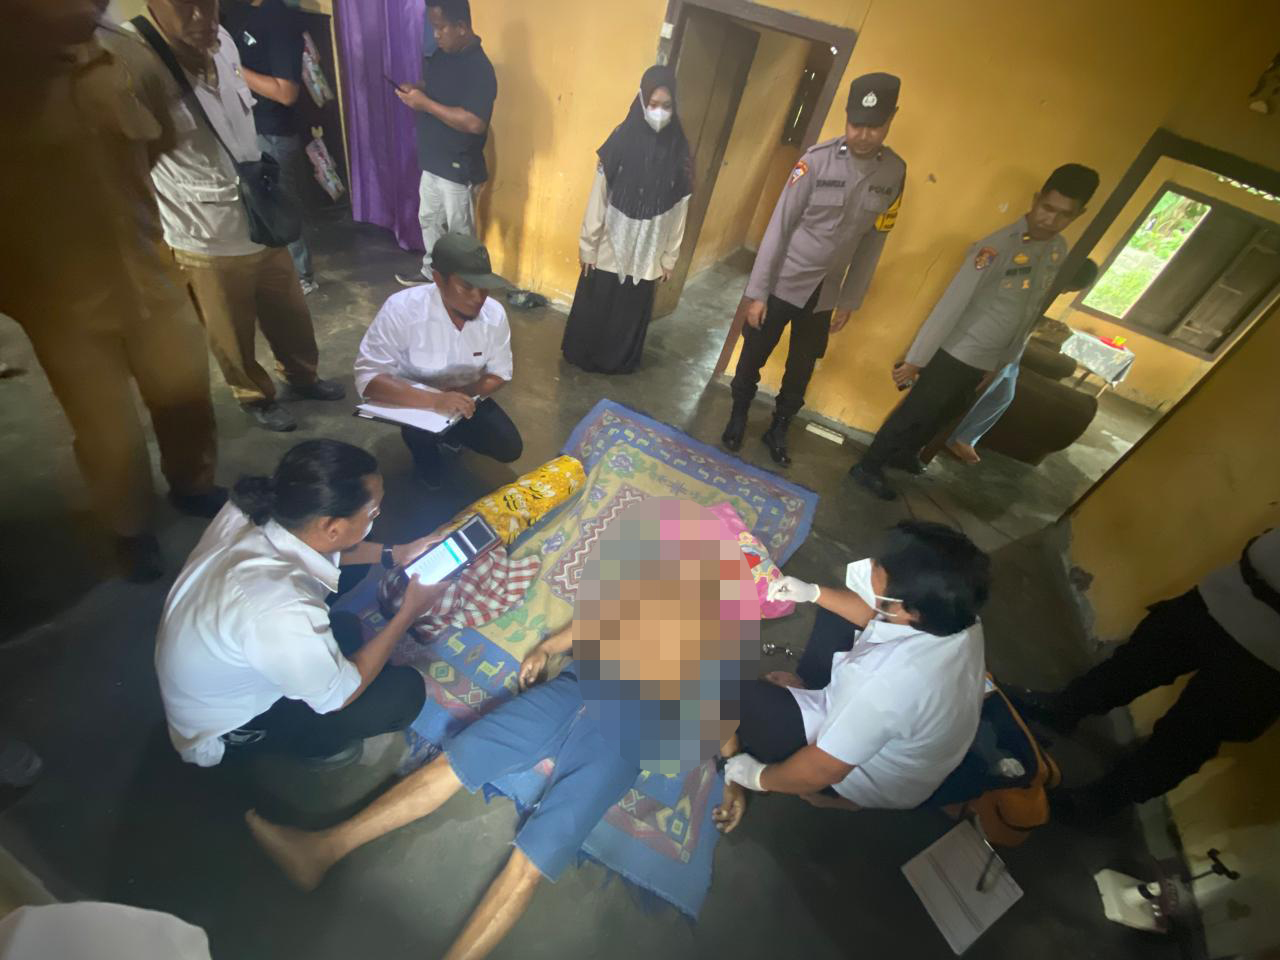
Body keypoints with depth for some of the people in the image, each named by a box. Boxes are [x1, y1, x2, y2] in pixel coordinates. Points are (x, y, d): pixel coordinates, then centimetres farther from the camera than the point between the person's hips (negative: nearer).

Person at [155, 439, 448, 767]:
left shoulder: (253, 510, -23)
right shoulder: (281, 613, -43)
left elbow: (324, 547, 2)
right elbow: (339, 696, -22)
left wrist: (392, 555, -4)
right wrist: (408, 613, -17)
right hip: (225, 723, -7)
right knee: (405, 691, -8)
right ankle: (316, 744, 15)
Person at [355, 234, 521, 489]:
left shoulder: (494, 313, -19)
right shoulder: (401, 309, -30)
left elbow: (499, 374, -8)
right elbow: (367, 379, -33)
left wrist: (463, 393, -27)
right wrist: (435, 400, -47)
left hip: (466, 396, 4)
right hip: (415, 399, -3)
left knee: (510, 449, -11)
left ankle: (452, 433, 19)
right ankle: (426, 459, 3)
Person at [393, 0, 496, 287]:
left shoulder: (479, 68, -20)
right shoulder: (441, 55, 6)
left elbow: (474, 123, -30)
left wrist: (425, 104, -25)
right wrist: (415, 92, -3)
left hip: (459, 167, -9)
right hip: (432, 160, 9)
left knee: (460, 232, 4)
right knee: (429, 219, 20)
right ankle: (431, 271, 39)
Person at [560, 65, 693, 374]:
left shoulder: (679, 150, -2)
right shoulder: (623, 138, -7)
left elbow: (679, 207, 1)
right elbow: (599, 195, -7)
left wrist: (670, 256, 1)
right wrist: (588, 244, -7)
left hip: (648, 249, 1)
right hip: (612, 243, -1)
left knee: (632, 310, 11)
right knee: (594, 305, 9)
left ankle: (619, 360, 30)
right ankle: (581, 354, 29)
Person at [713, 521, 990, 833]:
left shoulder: (894, 681, -44)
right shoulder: (954, 610, -21)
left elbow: (821, 771, -31)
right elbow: (876, 615, 2)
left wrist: (758, 776, -14)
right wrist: (814, 593, -5)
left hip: (870, 778, -7)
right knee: (835, 611, 11)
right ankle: (807, 689, 24)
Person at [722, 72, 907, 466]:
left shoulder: (894, 172, -1)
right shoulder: (818, 159, -13)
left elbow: (873, 242, 5)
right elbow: (779, 227, -13)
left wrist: (850, 301, 6)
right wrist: (756, 291, -15)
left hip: (824, 295, 4)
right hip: (782, 284, -3)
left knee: (801, 371, 14)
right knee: (752, 359, 9)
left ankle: (778, 429, 35)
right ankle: (738, 418, 33)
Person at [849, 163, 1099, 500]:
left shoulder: (1058, 250, 3)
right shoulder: (997, 246, -20)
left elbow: (1030, 312, 12)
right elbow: (951, 305, -23)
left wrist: (1005, 360, 16)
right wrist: (915, 359, -25)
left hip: (986, 361, 8)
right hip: (954, 353, -8)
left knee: (944, 415, 22)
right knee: (915, 413, 1)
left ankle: (903, 454, 43)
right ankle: (868, 466, 17)